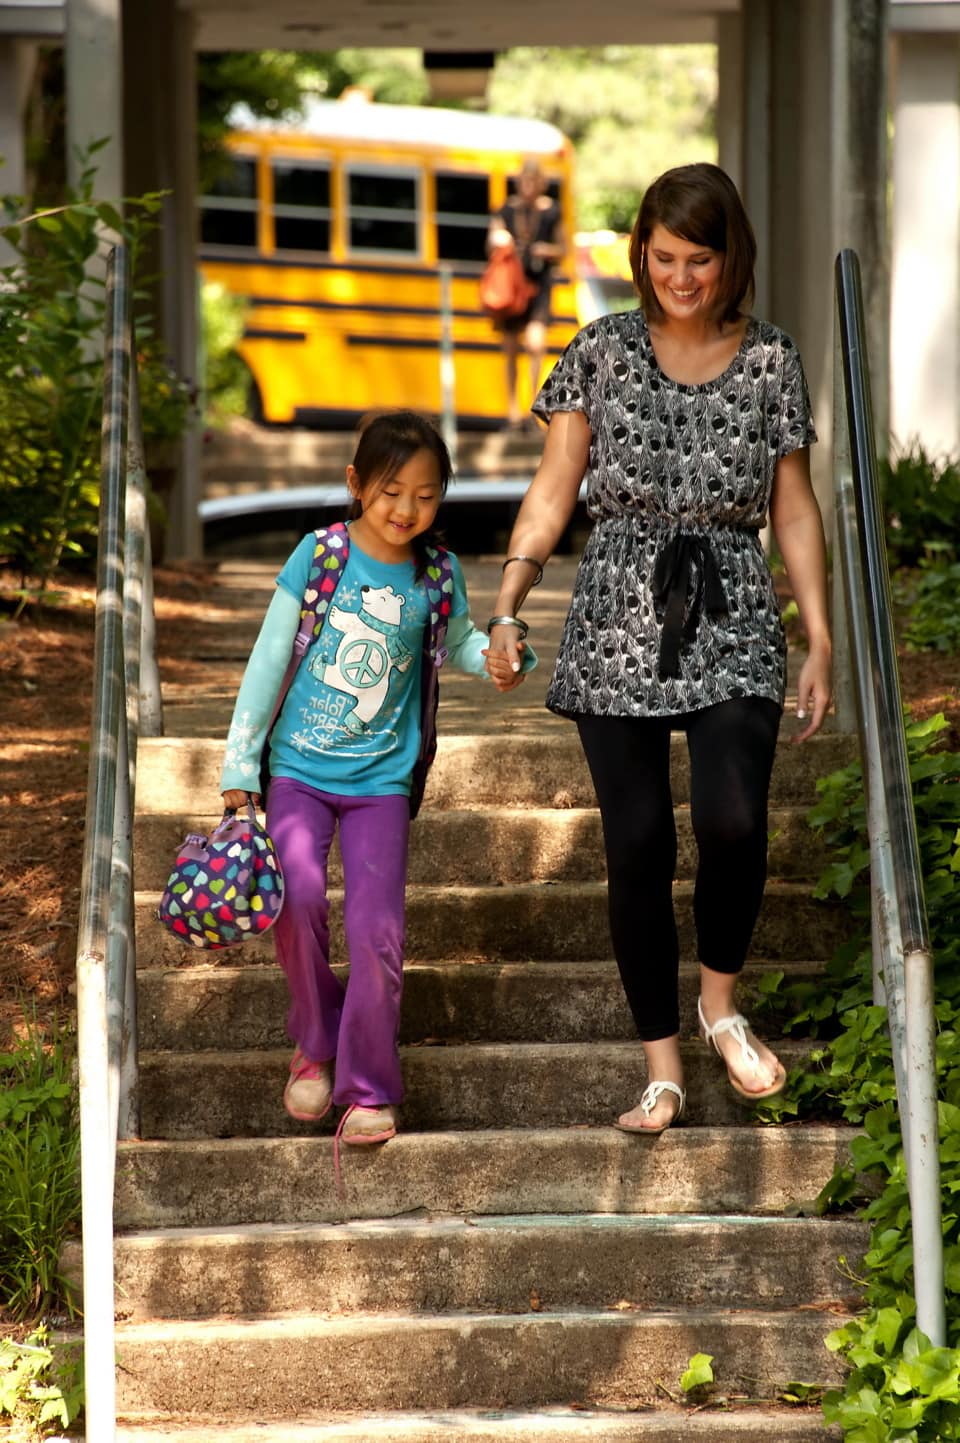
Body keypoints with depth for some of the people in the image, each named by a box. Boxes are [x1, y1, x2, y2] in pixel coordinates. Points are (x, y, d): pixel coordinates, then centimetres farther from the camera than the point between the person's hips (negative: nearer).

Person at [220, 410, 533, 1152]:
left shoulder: (436, 574, -1)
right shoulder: (320, 554, -8)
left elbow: (459, 640, 20)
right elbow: (269, 659, -2)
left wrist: (501, 658, -4)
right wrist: (240, 769, -1)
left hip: (380, 778, 1)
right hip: (299, 765, -1)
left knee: (376, 926, -12)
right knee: (298, 893, -22)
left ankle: (370, 1087, 4)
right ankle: (315, 1045, 2)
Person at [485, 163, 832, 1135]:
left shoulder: (771, 364, 6)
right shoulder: (602, 353, 5)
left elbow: (794, 511, 9)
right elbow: (553, 490, 5)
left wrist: (821, 641, 5)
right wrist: (506, 604, -4)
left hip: (732, 625, 0)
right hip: (617, 627, 1)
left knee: (732, 822, -19)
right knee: (637, 845, -1)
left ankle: (720, 998, 8)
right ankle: (662, 1067, 9)